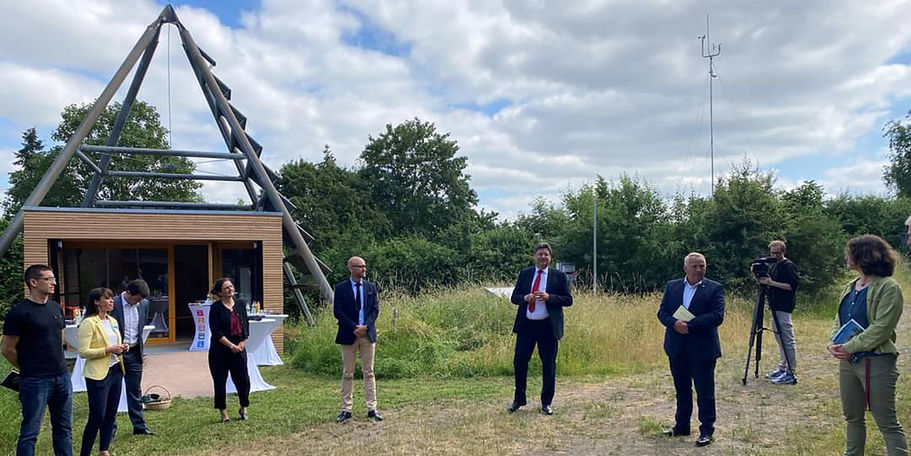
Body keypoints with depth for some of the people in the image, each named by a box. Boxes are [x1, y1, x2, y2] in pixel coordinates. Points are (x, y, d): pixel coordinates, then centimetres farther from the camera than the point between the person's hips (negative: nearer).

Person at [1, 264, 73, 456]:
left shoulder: (55, 307, 9)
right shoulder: (19, 312, -11)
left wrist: (57, 365, 16)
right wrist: (28, 369, 4)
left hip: (62, 377, 7)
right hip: (35, 382, -6)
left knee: (64, 429, 13)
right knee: (30, 432, 3)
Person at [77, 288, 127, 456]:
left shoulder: (113, 321, 12)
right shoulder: (88, 323, -11)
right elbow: (83, 352, -16)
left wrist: (121, 348, 3)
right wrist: (108, 350, -21)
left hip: (115, 371, 7)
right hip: (98, 374, -7)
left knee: (111, 415, 11)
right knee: (97, 417, -4)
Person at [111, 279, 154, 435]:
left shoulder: (144, 304, 2)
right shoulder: (113, 304, -15)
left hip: (134, 352, 5)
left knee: (135, 391, 10)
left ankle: (139, 426, 17)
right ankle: (110, 428, 17)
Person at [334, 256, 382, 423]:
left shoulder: (371, 287, 8)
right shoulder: (341, 288, -1)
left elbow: (375, 309, 4)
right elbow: (338, 311, -6)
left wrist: (365, 326, -11)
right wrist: (354, 328, -14)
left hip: (368, 334, 2)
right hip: (348, 335, -2)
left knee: (369, 373, 6)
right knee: (347, 374, 5)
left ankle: (372, 409, 9)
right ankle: (346, 409, 12)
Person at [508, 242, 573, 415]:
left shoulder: (558, 276, 2)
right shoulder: (524, 274, 9)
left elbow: (568, 299, -2)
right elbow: (514, 297, 9)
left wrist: (549, 297, -17)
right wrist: (525, 298, -13)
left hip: (548, 327, -2)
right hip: (526, 325, 2)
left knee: (549, 365, 5)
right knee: (519, 362, 4)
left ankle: (546, 403, 18)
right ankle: (519, 399, 20)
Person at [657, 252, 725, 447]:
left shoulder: (714, 289, -3)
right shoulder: (672, 286, 8)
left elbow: (717, 316, -14)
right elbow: (662, 312, 4)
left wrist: (689, 326, -20)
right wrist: (675, 324, -17)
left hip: (703, 348, -4)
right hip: (677, 348, 4)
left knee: (704, 390, 3)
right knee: (681, 388, 15)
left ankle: (707, 430, 14)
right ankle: (681, 425, 27)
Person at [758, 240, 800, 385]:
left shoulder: (789, 266, -10)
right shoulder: (774, 266, 17)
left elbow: (792, 286, -18)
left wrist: (772, 283, -22)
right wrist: (763, 281, 3)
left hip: (783, 308, -10)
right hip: (775, 307, 10)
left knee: (787, 340, -7)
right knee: (780, 339, 14)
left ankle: (791, 374, -5)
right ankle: (782, 369, 22)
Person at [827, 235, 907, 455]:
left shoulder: (888, 288, -12)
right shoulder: (850, 287, 12)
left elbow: (881, 329, -19)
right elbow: (838, 320, 14)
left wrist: (849, 347, -19)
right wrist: (835, 344, -4)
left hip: (876, 362, -8)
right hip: (848, 361, 8)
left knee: (887, 422, -2)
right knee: (852, 417, 17)